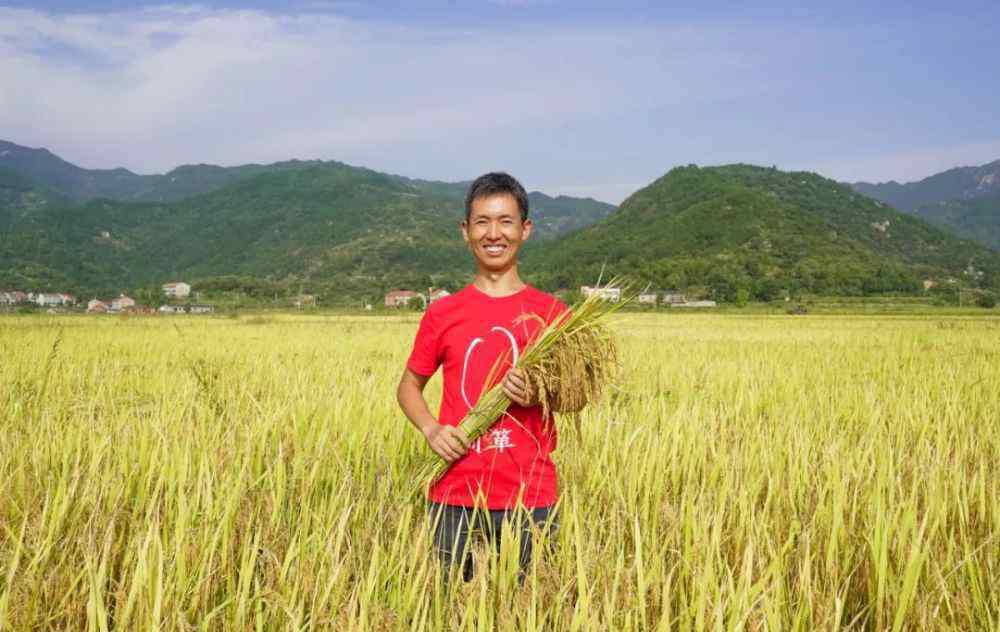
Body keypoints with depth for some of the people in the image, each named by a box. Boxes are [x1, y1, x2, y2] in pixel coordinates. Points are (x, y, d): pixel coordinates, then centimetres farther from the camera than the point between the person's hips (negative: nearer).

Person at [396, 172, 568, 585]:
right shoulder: (442, 313, 3)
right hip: (454, 497, 1)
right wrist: (431, 429, -6)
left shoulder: (551, 313, 0)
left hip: (530, 499, -1)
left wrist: (540, 396, -16)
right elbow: (409, 385, 13)